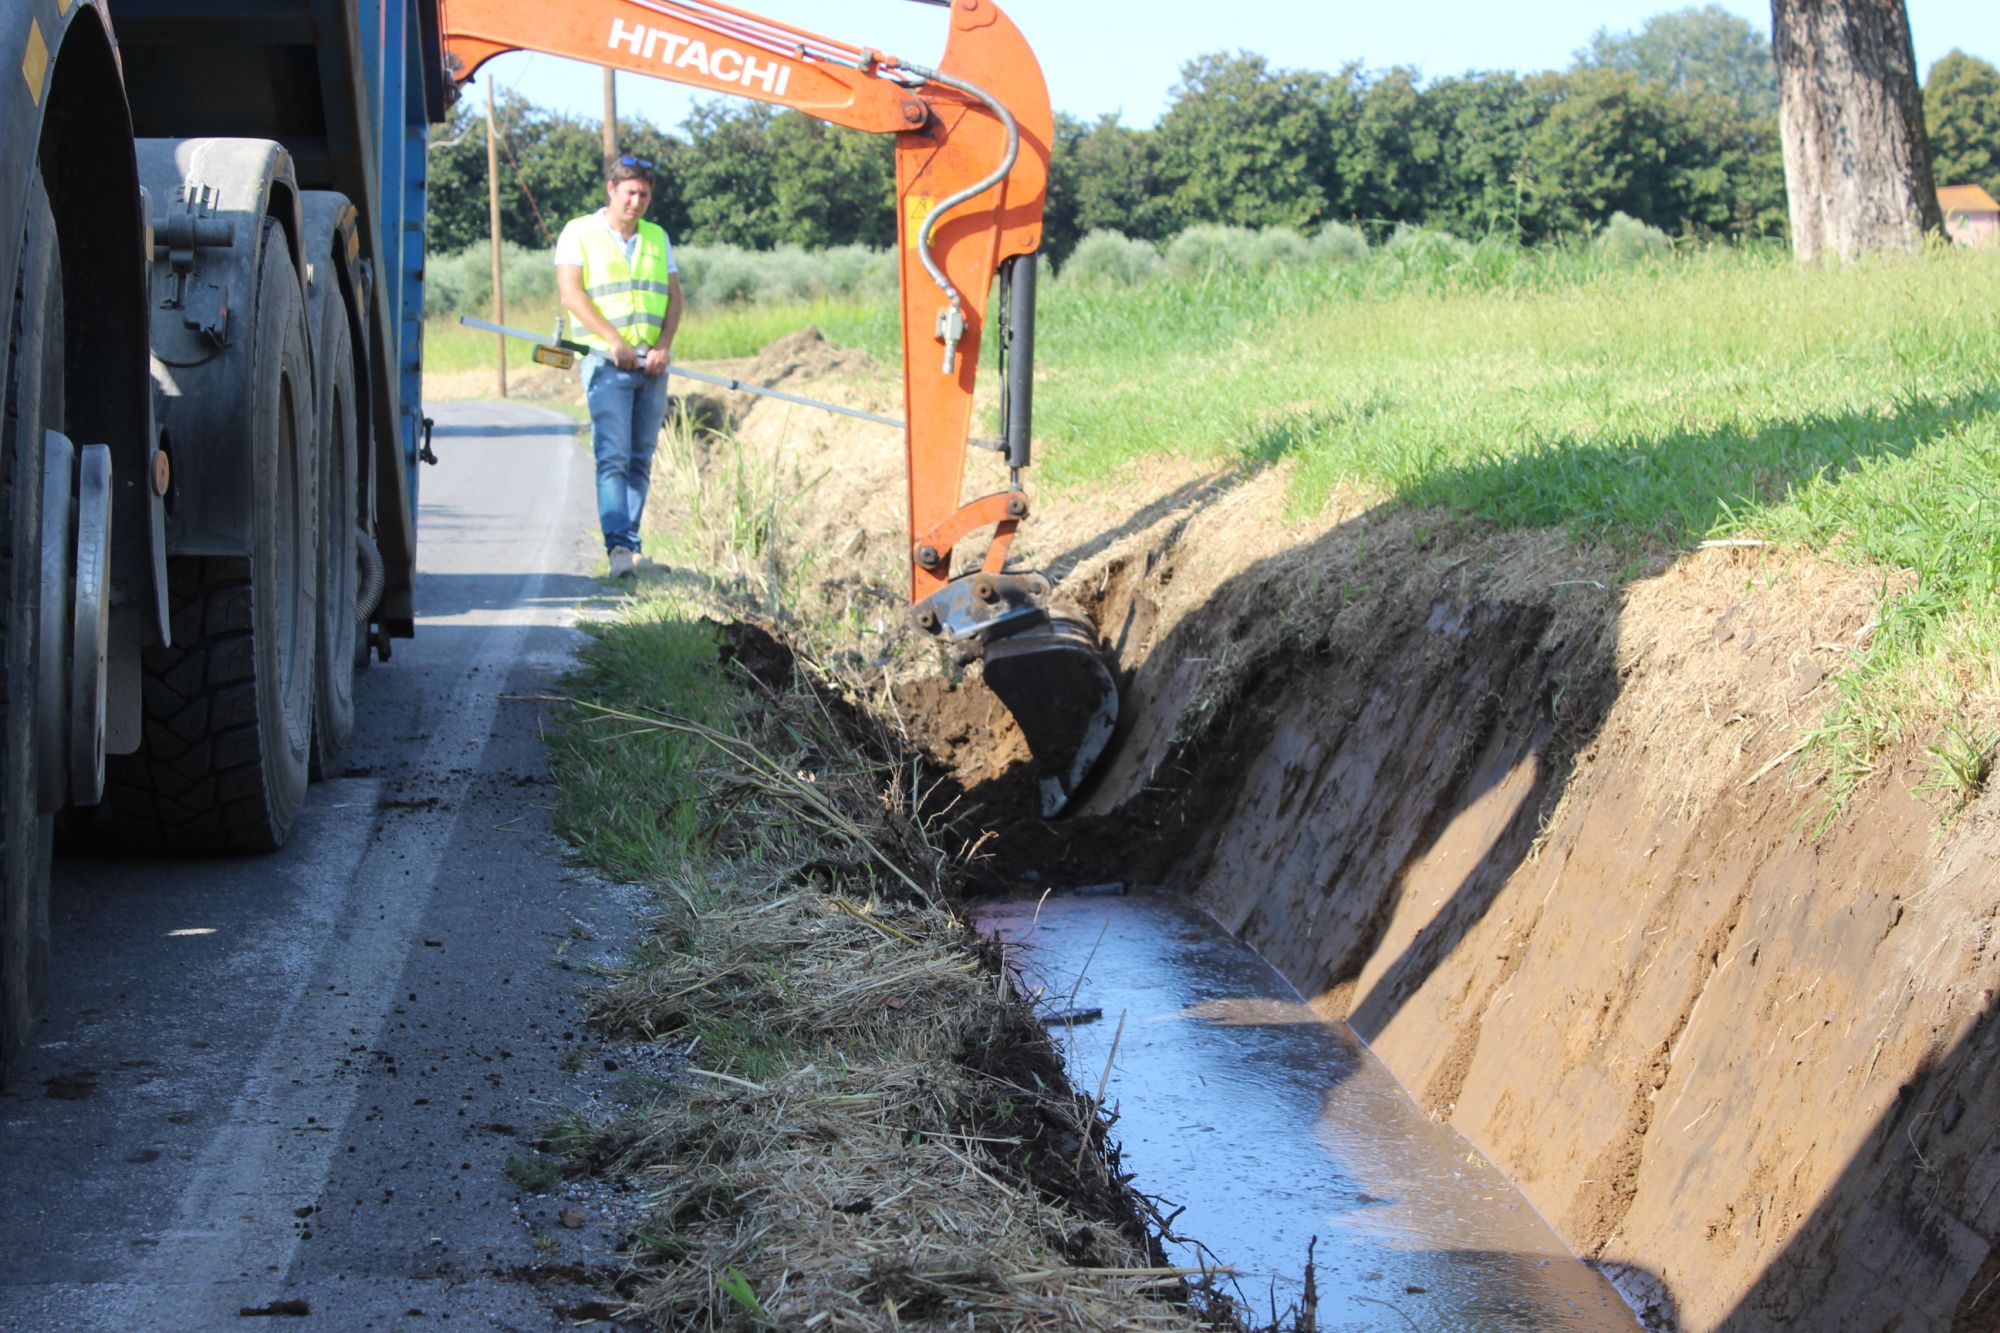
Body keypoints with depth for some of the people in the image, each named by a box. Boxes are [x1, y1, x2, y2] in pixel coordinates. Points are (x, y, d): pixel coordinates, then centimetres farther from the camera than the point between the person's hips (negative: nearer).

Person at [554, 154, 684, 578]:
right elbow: (570, 292, -7)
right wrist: (614, 340, -16)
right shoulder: (580, 233, 3)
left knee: (640, 459, 5)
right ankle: (618, 544, -23)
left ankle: (629, 545, 9)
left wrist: (664, 345, -5)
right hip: (606, 362, -5)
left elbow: (674, 295, 13)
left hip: (652, 364, 5)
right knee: (612, 455, -15)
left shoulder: (657, 237, 17)